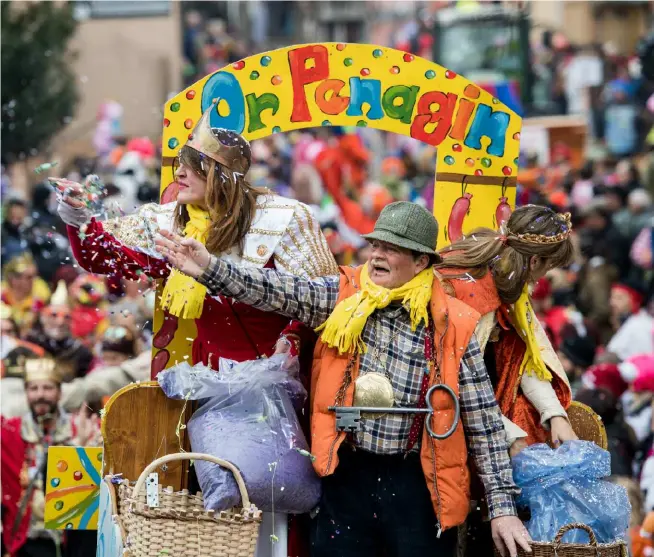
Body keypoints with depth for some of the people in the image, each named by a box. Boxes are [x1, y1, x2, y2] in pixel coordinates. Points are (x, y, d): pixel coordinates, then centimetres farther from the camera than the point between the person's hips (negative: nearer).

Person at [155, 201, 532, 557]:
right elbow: (277, 292, -11)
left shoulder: (454, 326, -3)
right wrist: (212, 269, -27)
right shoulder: (343, 298, 3)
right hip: (348, 474, 2)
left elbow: (484, 422, -1)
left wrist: (502, 506, -3)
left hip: (417, 482, -1)